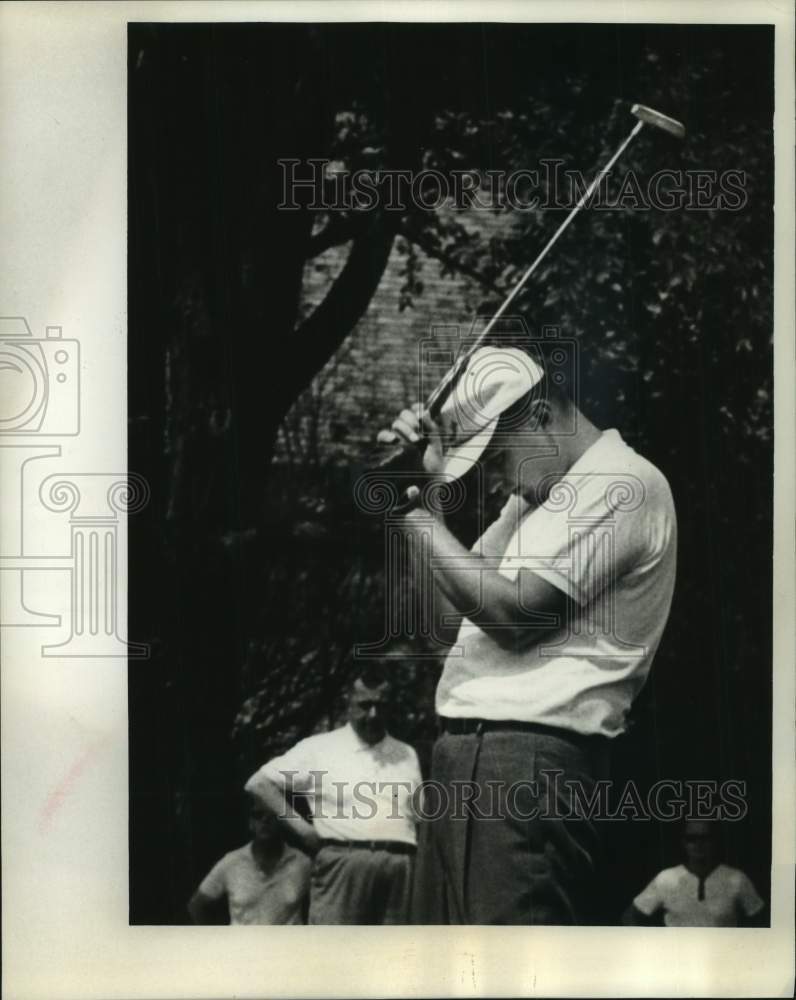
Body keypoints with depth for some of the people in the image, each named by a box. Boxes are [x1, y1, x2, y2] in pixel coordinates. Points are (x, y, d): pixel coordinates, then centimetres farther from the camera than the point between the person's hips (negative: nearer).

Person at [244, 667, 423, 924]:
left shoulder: (407, 755, 21)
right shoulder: (319, 748, 8)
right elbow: (259, 783, 7)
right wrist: (299, 826, -1)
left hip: (401, 869, 4)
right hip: (344, 863, -4)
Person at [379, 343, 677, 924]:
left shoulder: (622, 482, -7)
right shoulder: (537, 497, 22)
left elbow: (514, 615, -16)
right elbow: (451, 607, 21)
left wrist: (419, 514, -6)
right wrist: (425, 487, 12)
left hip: (526, 763, -9)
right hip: (469, 753, 10)